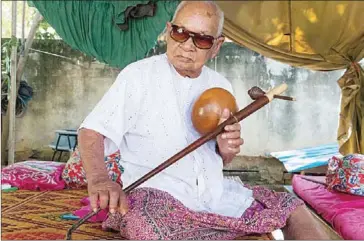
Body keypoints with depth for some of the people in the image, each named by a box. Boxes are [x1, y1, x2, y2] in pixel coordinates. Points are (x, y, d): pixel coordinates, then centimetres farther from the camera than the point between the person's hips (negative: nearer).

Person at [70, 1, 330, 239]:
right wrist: (99, 180, -30)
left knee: (294, 210, 3)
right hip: (154, 191, -5)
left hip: (216, 193, 6)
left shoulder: (221, 87, 11)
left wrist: (226, 149, -7)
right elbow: (92, 131, -11)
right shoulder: (139, 75, -6)